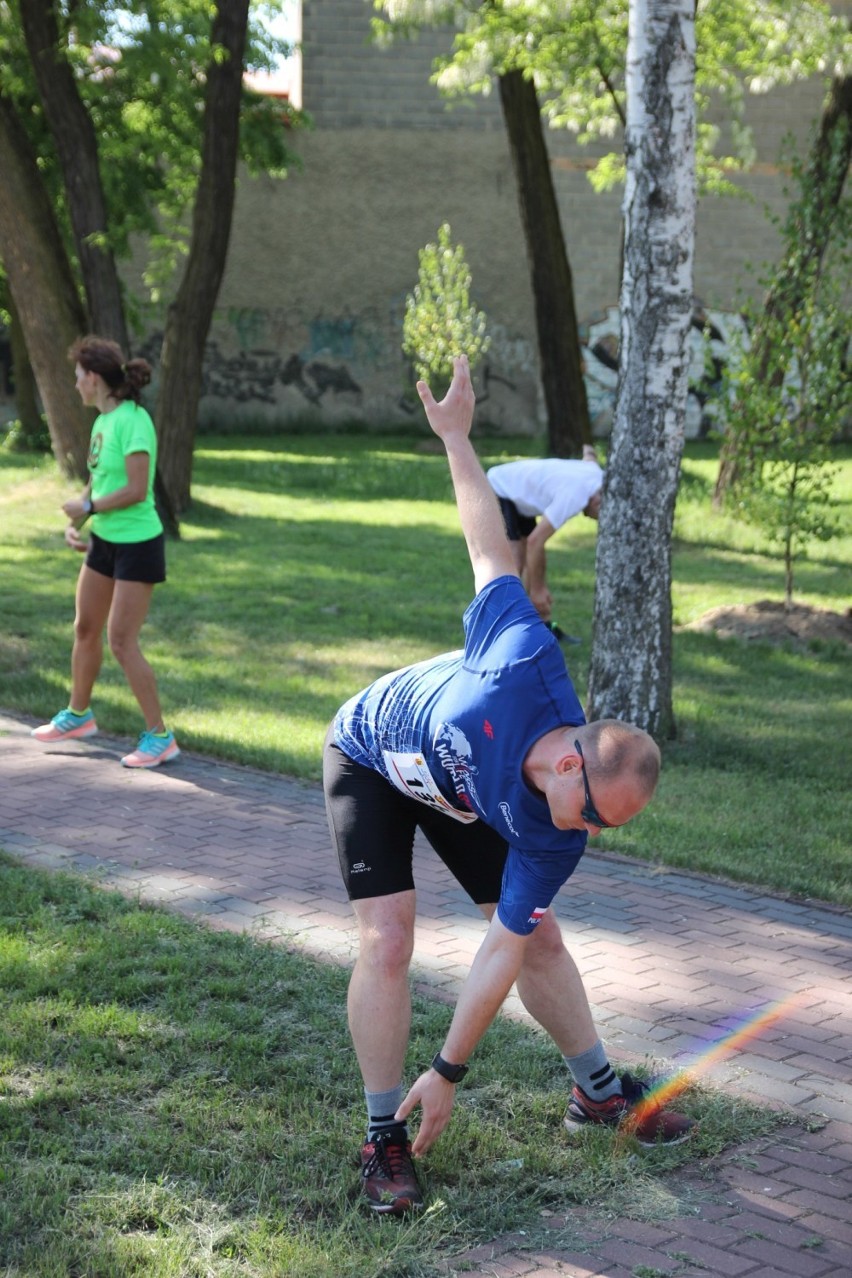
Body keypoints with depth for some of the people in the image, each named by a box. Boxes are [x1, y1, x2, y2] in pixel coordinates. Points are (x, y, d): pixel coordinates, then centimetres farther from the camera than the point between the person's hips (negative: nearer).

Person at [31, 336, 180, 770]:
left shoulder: (134, 420, -20)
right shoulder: (103, 421, 6)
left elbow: (137, 490, -24)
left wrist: (88, 508, -13)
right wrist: (75, 524, 0)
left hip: (137, 543, -9)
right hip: (105, 540, 9)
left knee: (121, 641, -8)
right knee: (85, 628, 18)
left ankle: (159, 736, 1)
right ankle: (78, 715, 36)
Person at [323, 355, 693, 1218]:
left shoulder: (552, 840, -29)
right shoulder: (527, 664, -44)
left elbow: (504, 948, -23)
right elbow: (491, 548, -27)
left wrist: (448, 1072, -24)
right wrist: (455, 438, -18)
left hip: (457, 798, 4)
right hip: (370, 757, -3)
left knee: (538, 934, 5)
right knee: (387, 939, -16)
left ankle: (599, 1092, 27)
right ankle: (382, 1139, -4)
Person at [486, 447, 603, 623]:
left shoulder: (597, 475, -8)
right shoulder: (573, 496, -34)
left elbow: (589, 457, 19)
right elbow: (535, 541, -31)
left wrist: (589, 453, 43)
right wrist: (536, 590, -24)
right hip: (496, 491, -10)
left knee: (536, 562, 8)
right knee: (513, 565, -17)